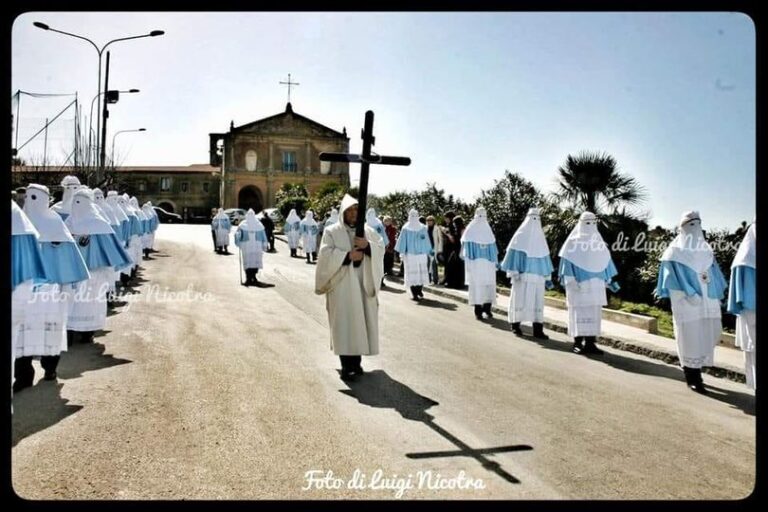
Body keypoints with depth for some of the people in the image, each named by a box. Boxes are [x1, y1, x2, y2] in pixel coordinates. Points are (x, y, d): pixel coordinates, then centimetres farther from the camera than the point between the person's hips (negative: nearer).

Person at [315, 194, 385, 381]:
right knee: (344, 323, -6)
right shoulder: (332, 231, 1)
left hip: (363, 284, 4)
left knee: (360, 321, 6)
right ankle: (346, 366, -3)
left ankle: (356, 362, 16)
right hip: (342, 284, -4)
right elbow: (326, 254, -10)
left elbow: (381, 249, 0)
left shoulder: (368, 231, 12)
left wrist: (367, 245, -18)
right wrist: (348, 255, -18)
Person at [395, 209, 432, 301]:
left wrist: (428, 252, 9)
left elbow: (426, 241, 11)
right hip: (410, 255, -3)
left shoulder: (423, 228, 8)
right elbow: (402, 241, 0)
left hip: (422, 254, 3)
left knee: (421, 272, 3)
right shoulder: (405, 229, 0)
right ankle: (414, 294, -1)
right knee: (412, 273, -5)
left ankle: (419, 290, 19)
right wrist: (402, 253, -5)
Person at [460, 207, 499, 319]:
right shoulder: (470, 230, 0)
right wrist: (467, 262, -12)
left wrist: (496, 261, 12)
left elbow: (492, 247, 15)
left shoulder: (488, 230, 12)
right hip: (475, 263, -4)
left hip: (488, 263, 4)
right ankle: (478, 310, 0)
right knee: (476, 284, -5)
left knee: (489, 284, 0)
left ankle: (487, 307, 10)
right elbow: (466, 246, -4)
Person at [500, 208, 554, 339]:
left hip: (537, 276, 4)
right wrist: (514, 273, -15)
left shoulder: (540, 237, 13)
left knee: (537, 301, 0)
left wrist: (548, 277, 12)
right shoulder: (521, 235, -1)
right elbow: (514, 254, -6)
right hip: (522, 275, -4)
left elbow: (544, 257, 15)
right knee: (520, 299, 0)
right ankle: (515, 325, 14)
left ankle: (537, 330, 0)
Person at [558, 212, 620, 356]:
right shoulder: (573, 241, -2)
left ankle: (590, 343, 6)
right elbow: (567, 261, -6)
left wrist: (610, 281, 14)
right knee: (579, 312, -4)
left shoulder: (599, 242, 12)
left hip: (596, 284, 5)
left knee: (594, 312, 2)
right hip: (578, 285, -5)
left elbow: (604, 262, 16)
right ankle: (577, 343, 1)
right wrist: (571, 280, -15)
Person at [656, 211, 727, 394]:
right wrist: (689, 294, -20)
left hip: (707, 299, 6)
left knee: (710, 333, 5)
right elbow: (677, 275, -10)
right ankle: (692, 378, 4)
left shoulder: (705, 249, 16)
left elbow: (712, 272, 17)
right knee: (691, 335, -4)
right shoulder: (677, 250, -2)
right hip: (686, 301, -6)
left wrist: (717, 294, 7)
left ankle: (693, 369, 25)